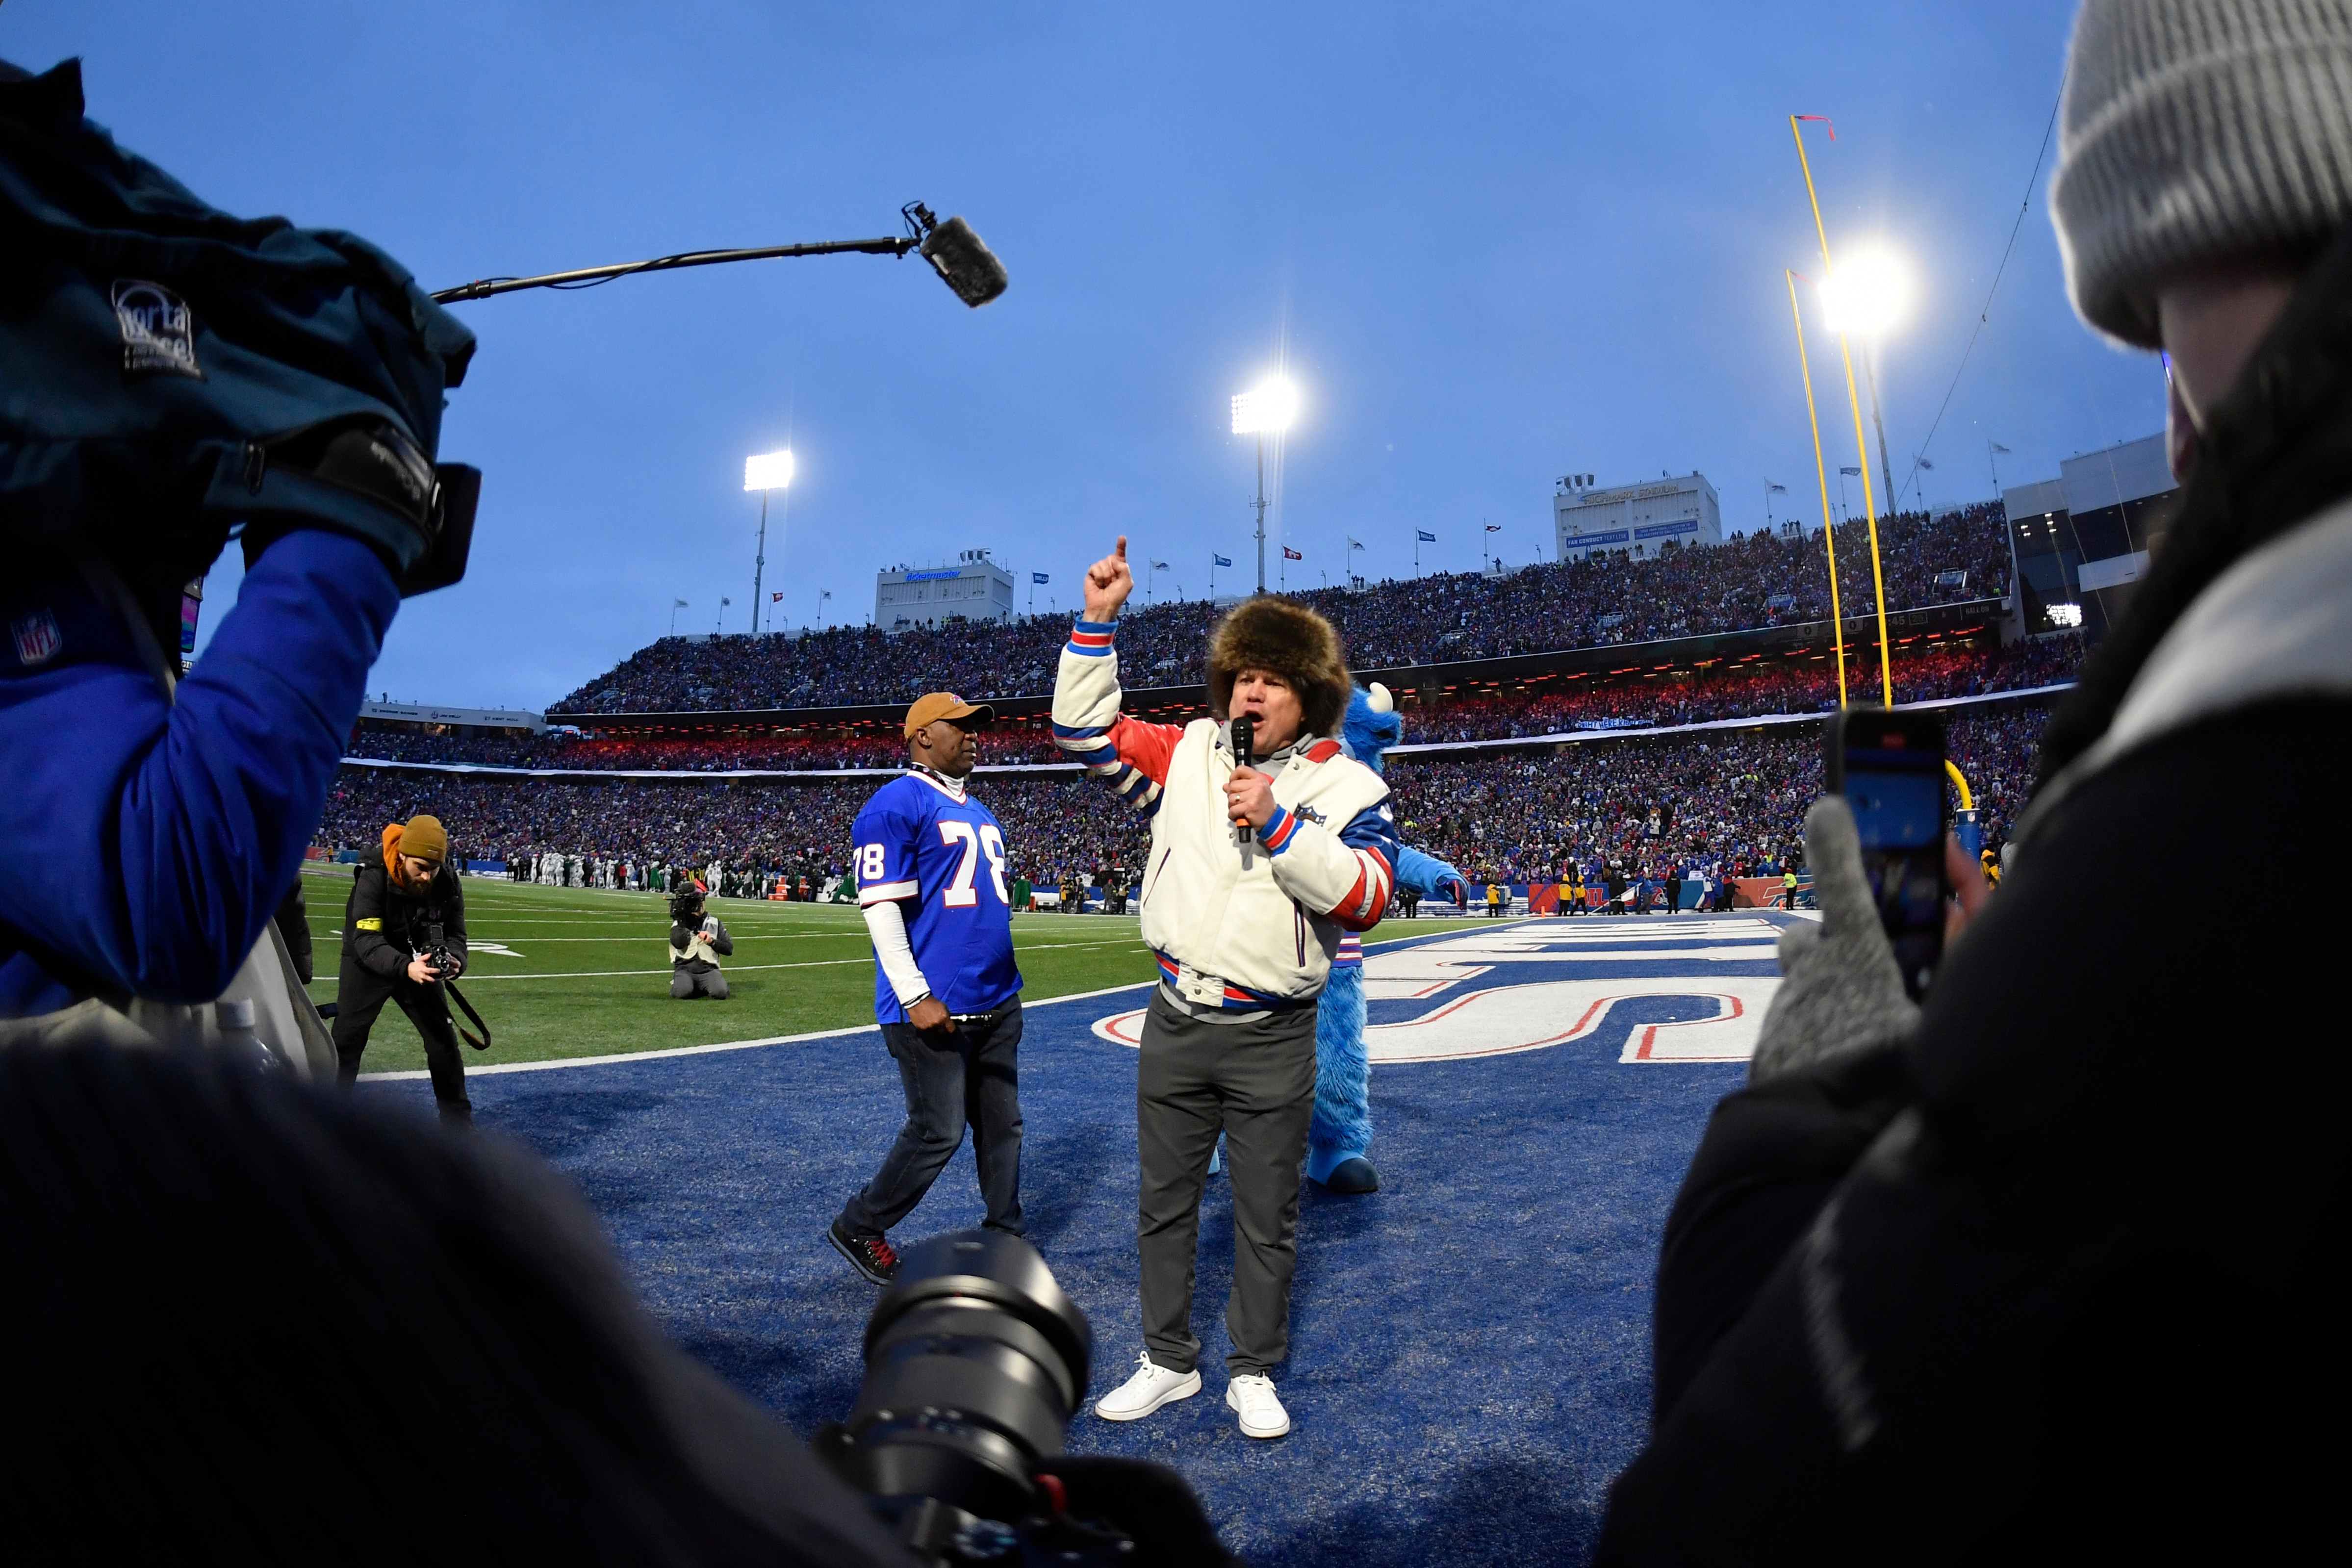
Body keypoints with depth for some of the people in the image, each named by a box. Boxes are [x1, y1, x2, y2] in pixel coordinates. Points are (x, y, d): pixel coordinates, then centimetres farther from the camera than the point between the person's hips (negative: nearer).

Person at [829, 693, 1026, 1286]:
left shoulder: (980, 813, 18)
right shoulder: (897, 805, -10)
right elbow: (881, 907, -16)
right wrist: (915, 997, -20)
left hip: (996, 1004, 8)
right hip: (934, 1008, -8)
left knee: (1002, 1126, 12)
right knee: (938, 1133, -2)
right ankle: (857, 1229, 19)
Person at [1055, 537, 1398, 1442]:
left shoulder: (1347, 785, -6)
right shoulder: (1187, 755, 2)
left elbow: (1368, 893, -17)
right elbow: (1083, 730, 3)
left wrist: (1277, 824, -25)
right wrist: (1098, 621, -5)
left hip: (1272, 1037, -3)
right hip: (1176, 1024, 3)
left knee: (1267, 1215, 12)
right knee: (1163, 1202, 15)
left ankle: (1254, 1372, 32)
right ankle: (1168, 1361, 34)